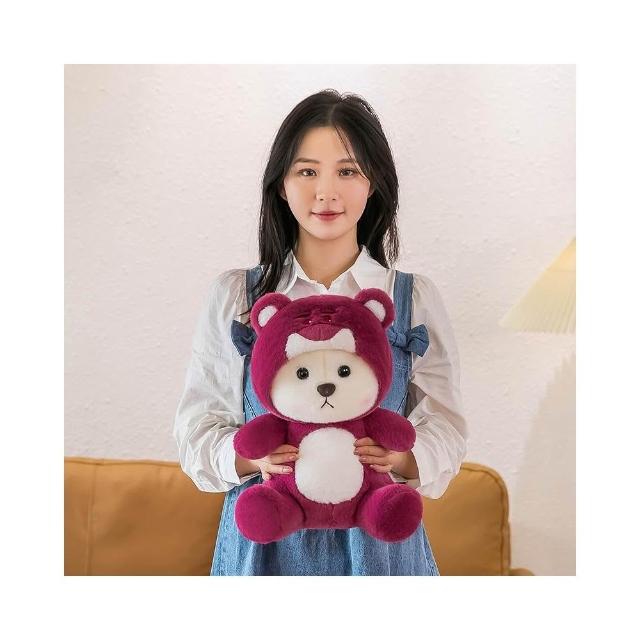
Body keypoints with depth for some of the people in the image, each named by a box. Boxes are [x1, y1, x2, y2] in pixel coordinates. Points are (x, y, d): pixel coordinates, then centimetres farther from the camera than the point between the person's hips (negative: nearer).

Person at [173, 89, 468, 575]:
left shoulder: (414, 298, -1)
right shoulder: (233, 296, -1)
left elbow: (446, 430, 0)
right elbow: (197, 427, 0)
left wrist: (399, 458, -21)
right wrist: (253, 457, -20)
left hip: (377, 537, 0)